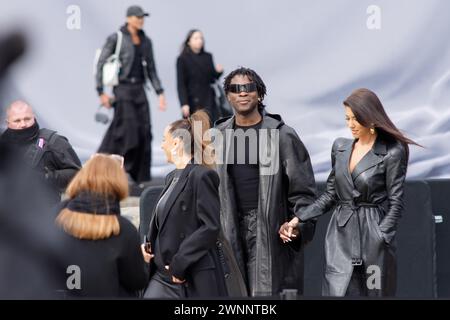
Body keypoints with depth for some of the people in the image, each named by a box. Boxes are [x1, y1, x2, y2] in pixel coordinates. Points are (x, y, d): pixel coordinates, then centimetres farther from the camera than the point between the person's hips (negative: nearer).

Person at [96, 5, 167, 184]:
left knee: (145, 132, -1)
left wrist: (159, 92, 8)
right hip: (123, 88, -5)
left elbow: (151, 69, 17)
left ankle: (141, 178, 6)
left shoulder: (146, 41, 13)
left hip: (139, 90, 5)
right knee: (128, 129, -14)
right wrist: (101, 92, -8)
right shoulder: (116, 38, -3)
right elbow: (101, 64, -3)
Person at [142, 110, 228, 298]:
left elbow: (211, 227, -17)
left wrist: (179, 263, -16)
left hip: (196, 279, -8)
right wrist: (148, 244, 4)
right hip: (163, 276, 8)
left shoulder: (202, 176, -11)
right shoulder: (172, 177, 15)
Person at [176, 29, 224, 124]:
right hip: (193, 101, -4)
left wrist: (218, 72, -7)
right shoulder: (182, 59, -4)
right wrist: (184, 104, -17)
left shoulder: (208, 57, 10)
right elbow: (181, 84, -8)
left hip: (208, 99, 4)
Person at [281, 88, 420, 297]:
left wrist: (381, 240, -13)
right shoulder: (340, 147, 11)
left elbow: (395, 204, -5)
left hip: (373, 234, -4)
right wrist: (298, 218, 6)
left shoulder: (392, 153, -5)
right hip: (341, 235, 4)